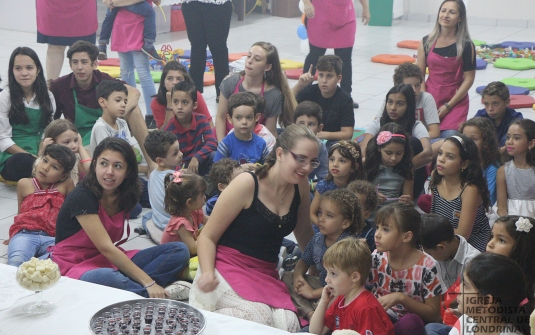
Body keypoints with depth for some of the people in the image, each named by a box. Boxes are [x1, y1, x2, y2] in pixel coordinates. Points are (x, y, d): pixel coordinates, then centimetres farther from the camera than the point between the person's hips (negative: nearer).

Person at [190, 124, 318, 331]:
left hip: (267, 276, 6)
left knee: (289, 324, -23)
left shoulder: (300, 185, 2)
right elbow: (207, 236, -9)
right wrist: (208, 273, -25)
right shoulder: (247, 184, -13)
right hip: (228, 270, -6)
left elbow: (304, 233, 20)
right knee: (258, 318, -32)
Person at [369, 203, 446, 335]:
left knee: (410, 321, -36)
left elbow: (434, 315, -10)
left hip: (411, 324, -2)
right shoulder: (377, 258, -3)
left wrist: (401, 298, -23)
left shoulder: (427, 266, -15)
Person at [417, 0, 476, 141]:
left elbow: (469, 78, -6)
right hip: (430, 97, 2)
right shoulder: (427, 42, 1)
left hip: (455, 100, -2)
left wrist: (448, 105, -10)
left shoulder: (466, 45, -7)